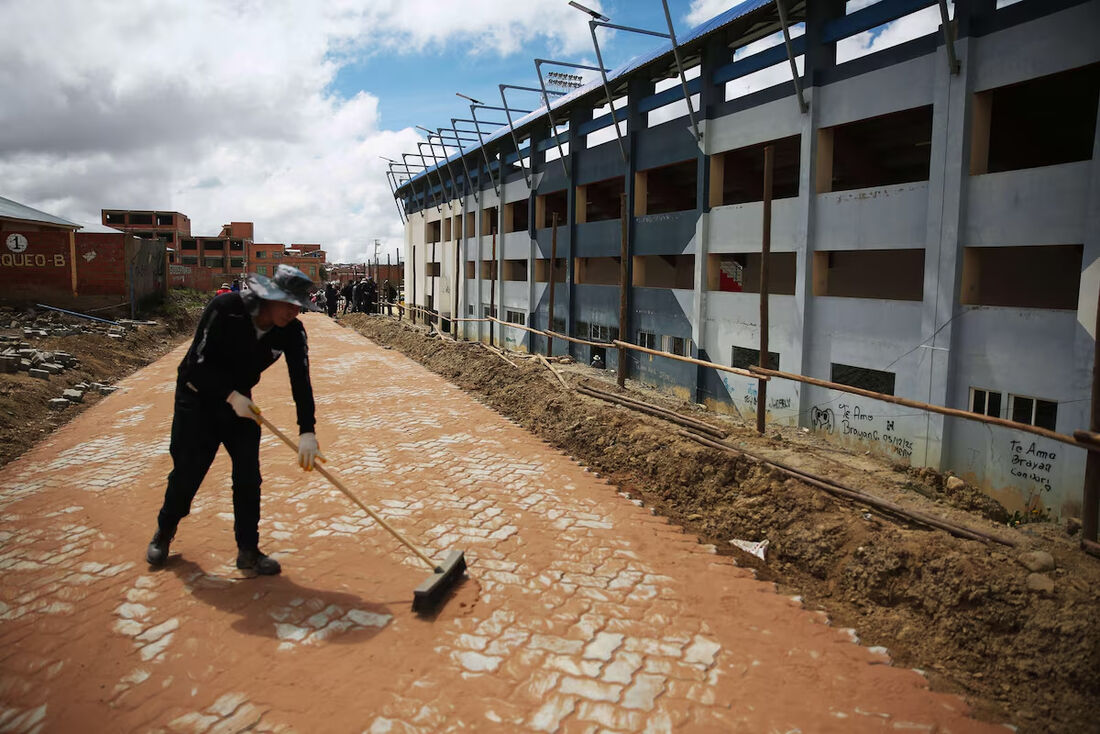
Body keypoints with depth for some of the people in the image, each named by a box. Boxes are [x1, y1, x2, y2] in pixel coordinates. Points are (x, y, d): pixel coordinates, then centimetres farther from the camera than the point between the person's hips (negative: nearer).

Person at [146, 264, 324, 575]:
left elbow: (301, 381, -23)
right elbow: (200, 362, -23)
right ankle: (164, 531, 32)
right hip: (197, 396, -3)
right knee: (187, 471, 3)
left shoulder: (292, 332, -17)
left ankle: (248, 550, 10)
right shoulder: (225, 308, -27)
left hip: (240, 400, 3)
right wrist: (231, 396, -29)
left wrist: (307, 433, -33)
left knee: (248, 475, -4)